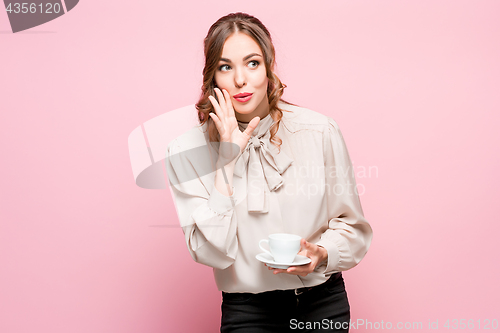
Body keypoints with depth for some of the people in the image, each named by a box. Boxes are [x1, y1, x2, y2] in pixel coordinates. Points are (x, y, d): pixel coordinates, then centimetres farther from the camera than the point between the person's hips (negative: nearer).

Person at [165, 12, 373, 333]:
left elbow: (352, 225, 3)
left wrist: (321, 254, -17)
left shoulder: (321, 131, -7)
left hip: (324, 302, 1)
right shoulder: (188, 151, -8)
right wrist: (226, 160, -18)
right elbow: (213, 253, -13)